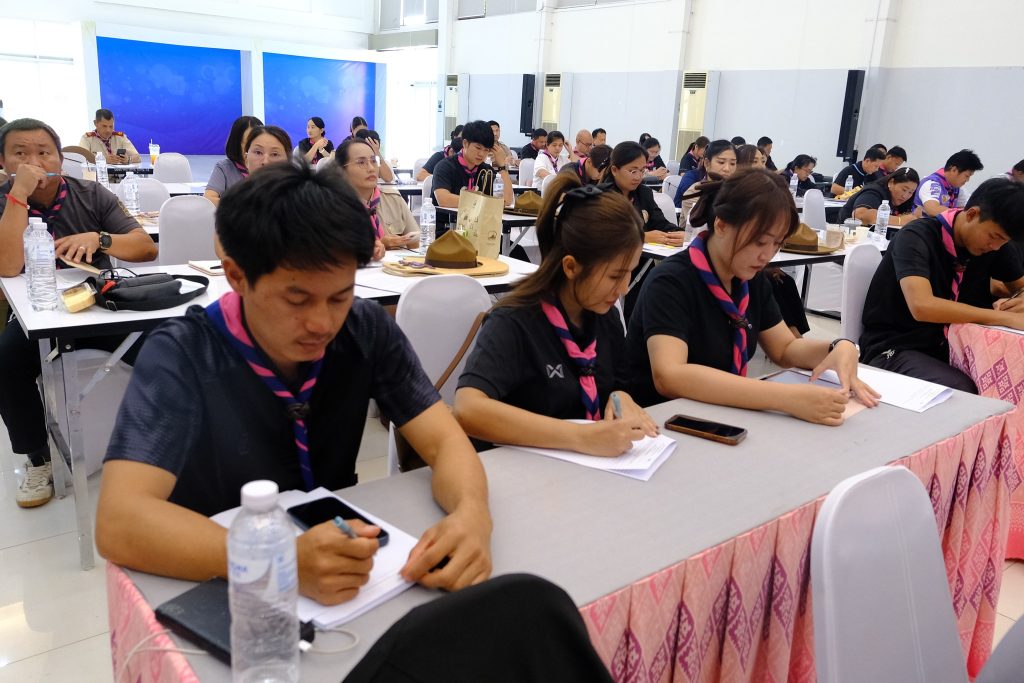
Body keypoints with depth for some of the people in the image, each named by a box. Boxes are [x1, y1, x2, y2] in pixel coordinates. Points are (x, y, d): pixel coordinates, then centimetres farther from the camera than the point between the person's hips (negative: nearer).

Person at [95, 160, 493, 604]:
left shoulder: (368, 330, -9)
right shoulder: (181, 358, -18)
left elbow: (444, 441, -10)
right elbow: (120, 522, -28)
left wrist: (471, 515, -31)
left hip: (343, 576, 3)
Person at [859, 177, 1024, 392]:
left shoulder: (995, 242, 2)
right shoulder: (917, 237, -19)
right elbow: (921, 306, -34)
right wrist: (1005, 318, -30)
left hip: (946, 345, 7)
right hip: (893, 349, -7)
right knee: (962, 392, -32)